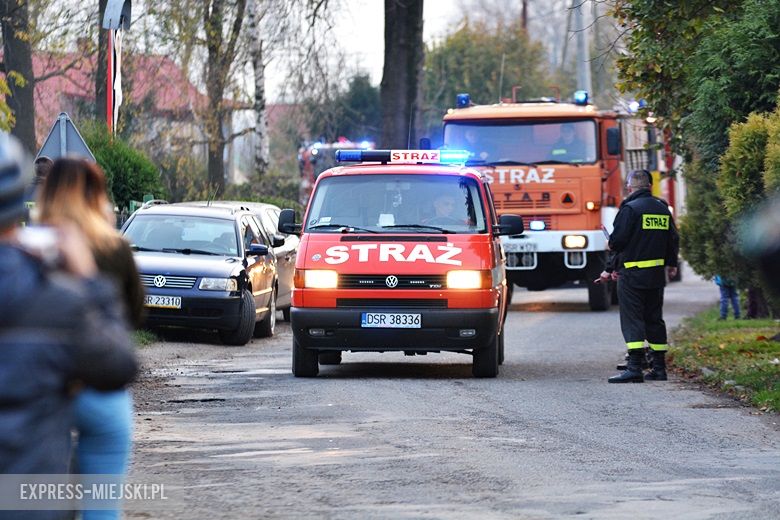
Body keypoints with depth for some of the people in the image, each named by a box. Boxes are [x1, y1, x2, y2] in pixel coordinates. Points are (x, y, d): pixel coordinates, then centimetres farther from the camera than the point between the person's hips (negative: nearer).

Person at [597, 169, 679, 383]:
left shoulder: (630, 209, -11)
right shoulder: (662, 208, 11)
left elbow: (617, 241, -14)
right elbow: (673, 239, 17)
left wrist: (611, 267, 6)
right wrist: (672, 264, 32)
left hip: (632, 274, -7)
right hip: (657, 275, 7)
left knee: (632, 319, -7)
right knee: (654, 319, 13)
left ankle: (634, 367, -16)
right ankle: (659, 368, 13)